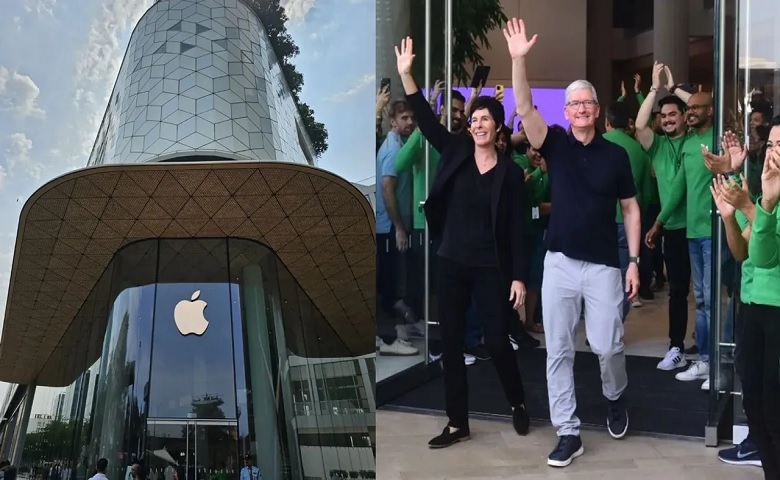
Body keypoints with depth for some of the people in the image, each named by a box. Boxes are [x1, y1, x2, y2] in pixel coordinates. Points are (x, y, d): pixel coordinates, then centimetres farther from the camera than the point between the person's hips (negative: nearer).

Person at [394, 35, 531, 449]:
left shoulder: (510, 172, -3)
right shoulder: (456, 153, 3)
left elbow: (517, 227, -4)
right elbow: (426, 119, -4)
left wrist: (519, 277, -8)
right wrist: (406, 74, -14)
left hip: (491, 269, -3)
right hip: (451, 264, 3)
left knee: (496, 342, 0)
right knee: (450, 343, 6)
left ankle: (518, 404, 29)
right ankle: (457, 423, 18)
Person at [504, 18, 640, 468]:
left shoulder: (616, 154, 1)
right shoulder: (555, 145, 2)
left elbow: (631, 208, 5)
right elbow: (525, 108, -12)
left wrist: (634, 260, -1)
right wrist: (519, 59, -24)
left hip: (604, 265, -1)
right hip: (559, 262, 1)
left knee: (607, 344, 0)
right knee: (558, 350, 3)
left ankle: (616, 398, 33)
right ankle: (569, 432, 13)